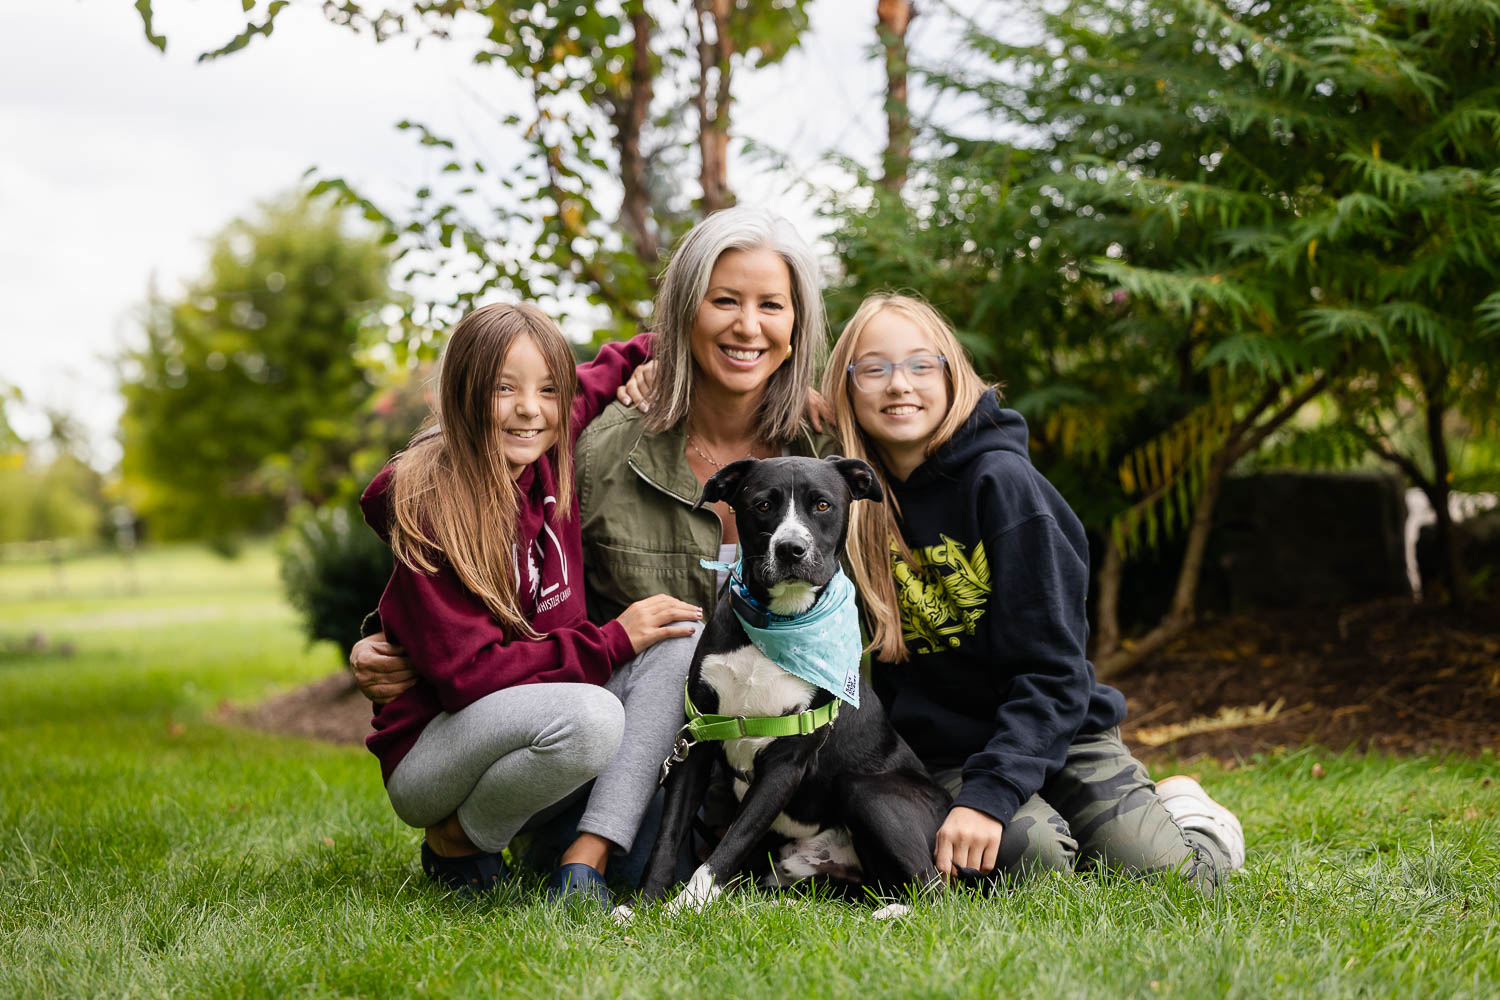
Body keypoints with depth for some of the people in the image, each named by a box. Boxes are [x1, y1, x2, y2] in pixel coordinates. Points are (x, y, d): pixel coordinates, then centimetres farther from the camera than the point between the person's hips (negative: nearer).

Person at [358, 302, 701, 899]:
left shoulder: (548, 461, 0)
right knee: (590, 717, -36)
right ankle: (456, 843, -7)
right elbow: (466, 674, -25)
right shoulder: (430, 511, -20)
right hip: (429, 752, -7)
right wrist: (613, 641, -23)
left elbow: (593, 384, 23)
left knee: (681, 639, -10)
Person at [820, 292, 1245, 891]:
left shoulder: (1000, 481, -13)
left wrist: (989, 793, -26)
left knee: (1165, 873, -18)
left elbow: (1053, 668, -16)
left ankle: (1181, 810, 17)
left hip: (1059, 729, -1)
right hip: (942, 752, 2)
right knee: (1030, 859, -28)